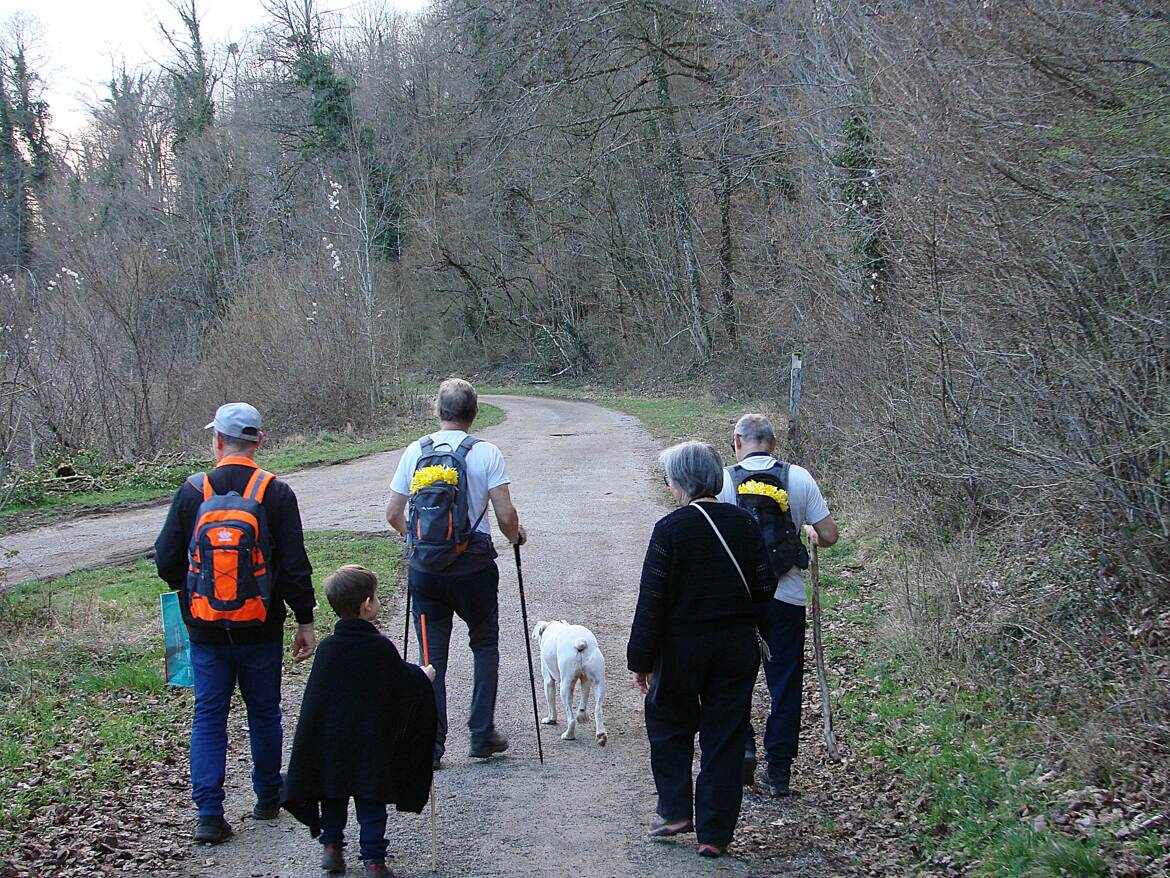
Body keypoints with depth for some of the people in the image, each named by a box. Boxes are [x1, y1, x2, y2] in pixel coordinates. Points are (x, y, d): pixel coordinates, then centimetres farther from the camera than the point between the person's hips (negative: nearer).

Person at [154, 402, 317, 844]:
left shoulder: (192, 491, -5)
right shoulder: (276, 492, -7)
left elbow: (166, 561, 0)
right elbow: (295, 566, -8)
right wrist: (305, 620, 1)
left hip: (206, 628, 0)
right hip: (261, 629, 0)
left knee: (208, 716, 6)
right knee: (264, 712, 16)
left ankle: (209, 814, 0)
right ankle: (268, 798, 28)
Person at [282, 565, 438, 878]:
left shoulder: (327, 648, -5)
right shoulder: (382, 648, -13)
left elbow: (314, 701, 0)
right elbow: (406, 685, -1)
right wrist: (424, 676, 19)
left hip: (331, 743, 2)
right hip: (373, 744, -2)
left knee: (333, 796, 19)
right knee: (371, 801, 7)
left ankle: (331, 846, 20)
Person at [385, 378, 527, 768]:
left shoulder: (415, 451, 2)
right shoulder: (486, 453, -7)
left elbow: (393, 514, 5)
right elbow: (506, 516, -10)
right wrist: (516, 535, 12)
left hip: (424, 566, 2)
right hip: (473, 566, -2)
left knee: (431, 655, 9)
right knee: (485, 646, 16)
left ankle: (430, 745, 10)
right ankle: (482, 735, 15)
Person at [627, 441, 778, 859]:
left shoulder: (670, 528, -13)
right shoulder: (744, 524, 0)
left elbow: (652, 598, -12)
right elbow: (764, 586, 4)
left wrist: (641, 658, -7)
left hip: (681, 648, -3)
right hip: (737, 650, 4)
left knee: (669, 726, 18)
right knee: (724, 738, 8)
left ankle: (675, 811, 14)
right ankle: (714, 832, 10)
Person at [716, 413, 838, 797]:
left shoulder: (723, 480, -6)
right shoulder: (799, 477, -2)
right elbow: (830, 535, -1)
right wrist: (810, 532, 21)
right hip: (786, 596, 1)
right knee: (785, 684, 10)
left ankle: (742, 744, 1)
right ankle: (779, 772, 13)